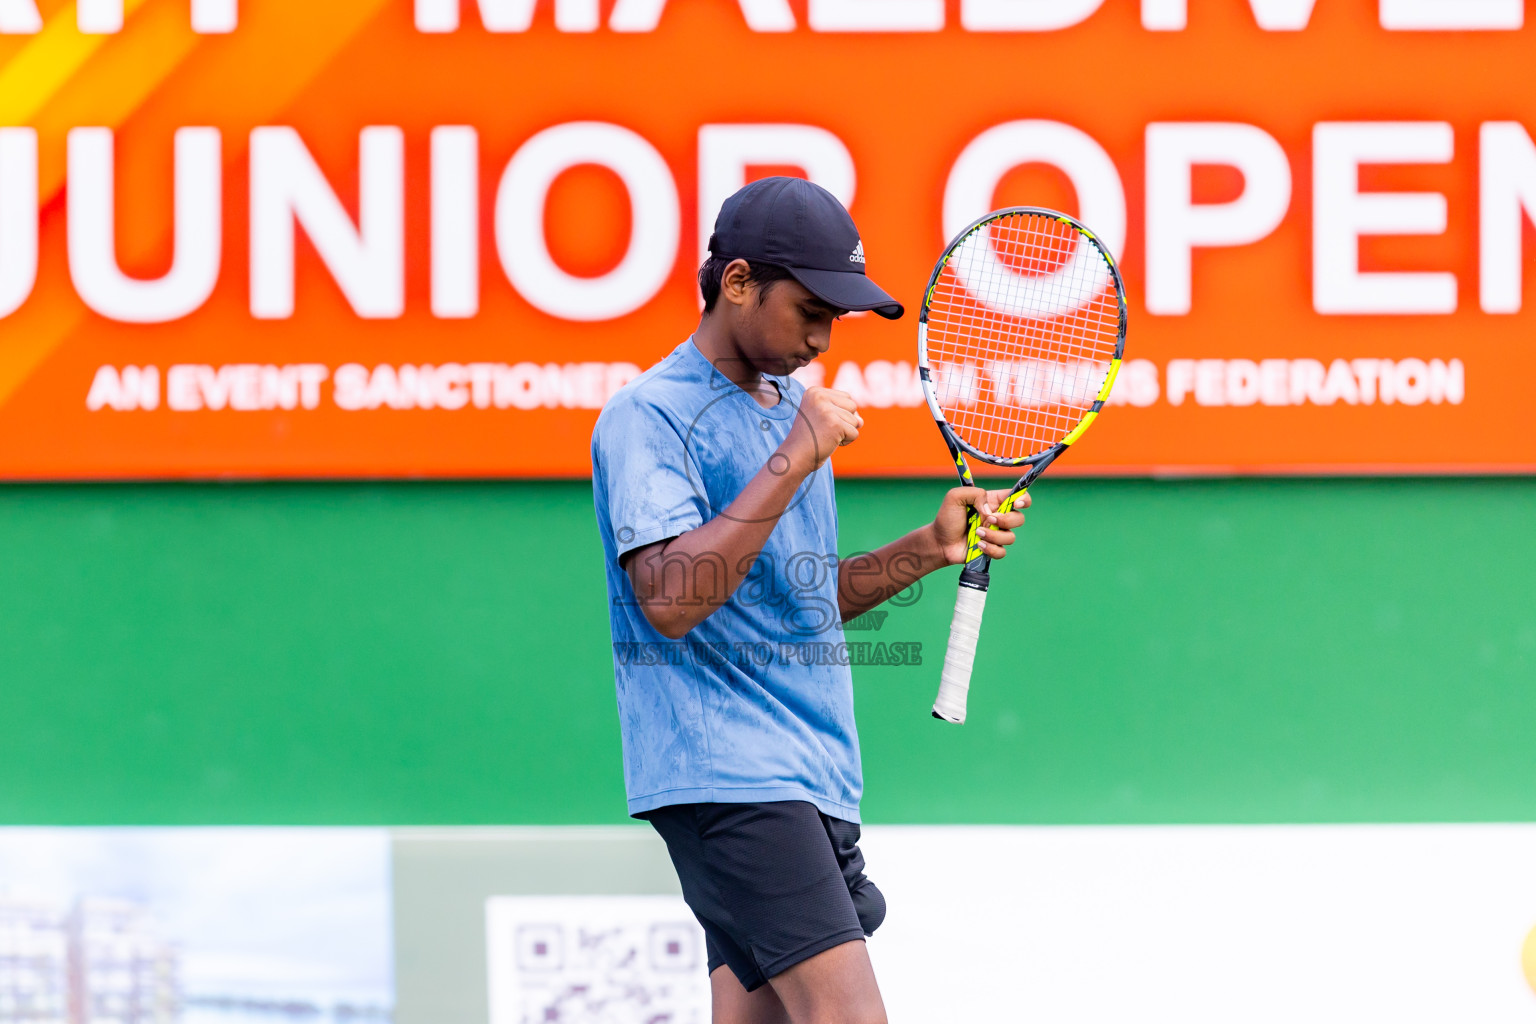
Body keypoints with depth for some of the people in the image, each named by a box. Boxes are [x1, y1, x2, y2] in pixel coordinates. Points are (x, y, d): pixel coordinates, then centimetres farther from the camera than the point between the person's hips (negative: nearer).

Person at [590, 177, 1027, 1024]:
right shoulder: (648, 415, -7)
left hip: (811, 776, 9)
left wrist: (931, 547, 12)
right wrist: (796, 461, -19)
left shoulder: (790, 407, 20)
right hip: (726, 777, -9)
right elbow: (670, 598, -21)